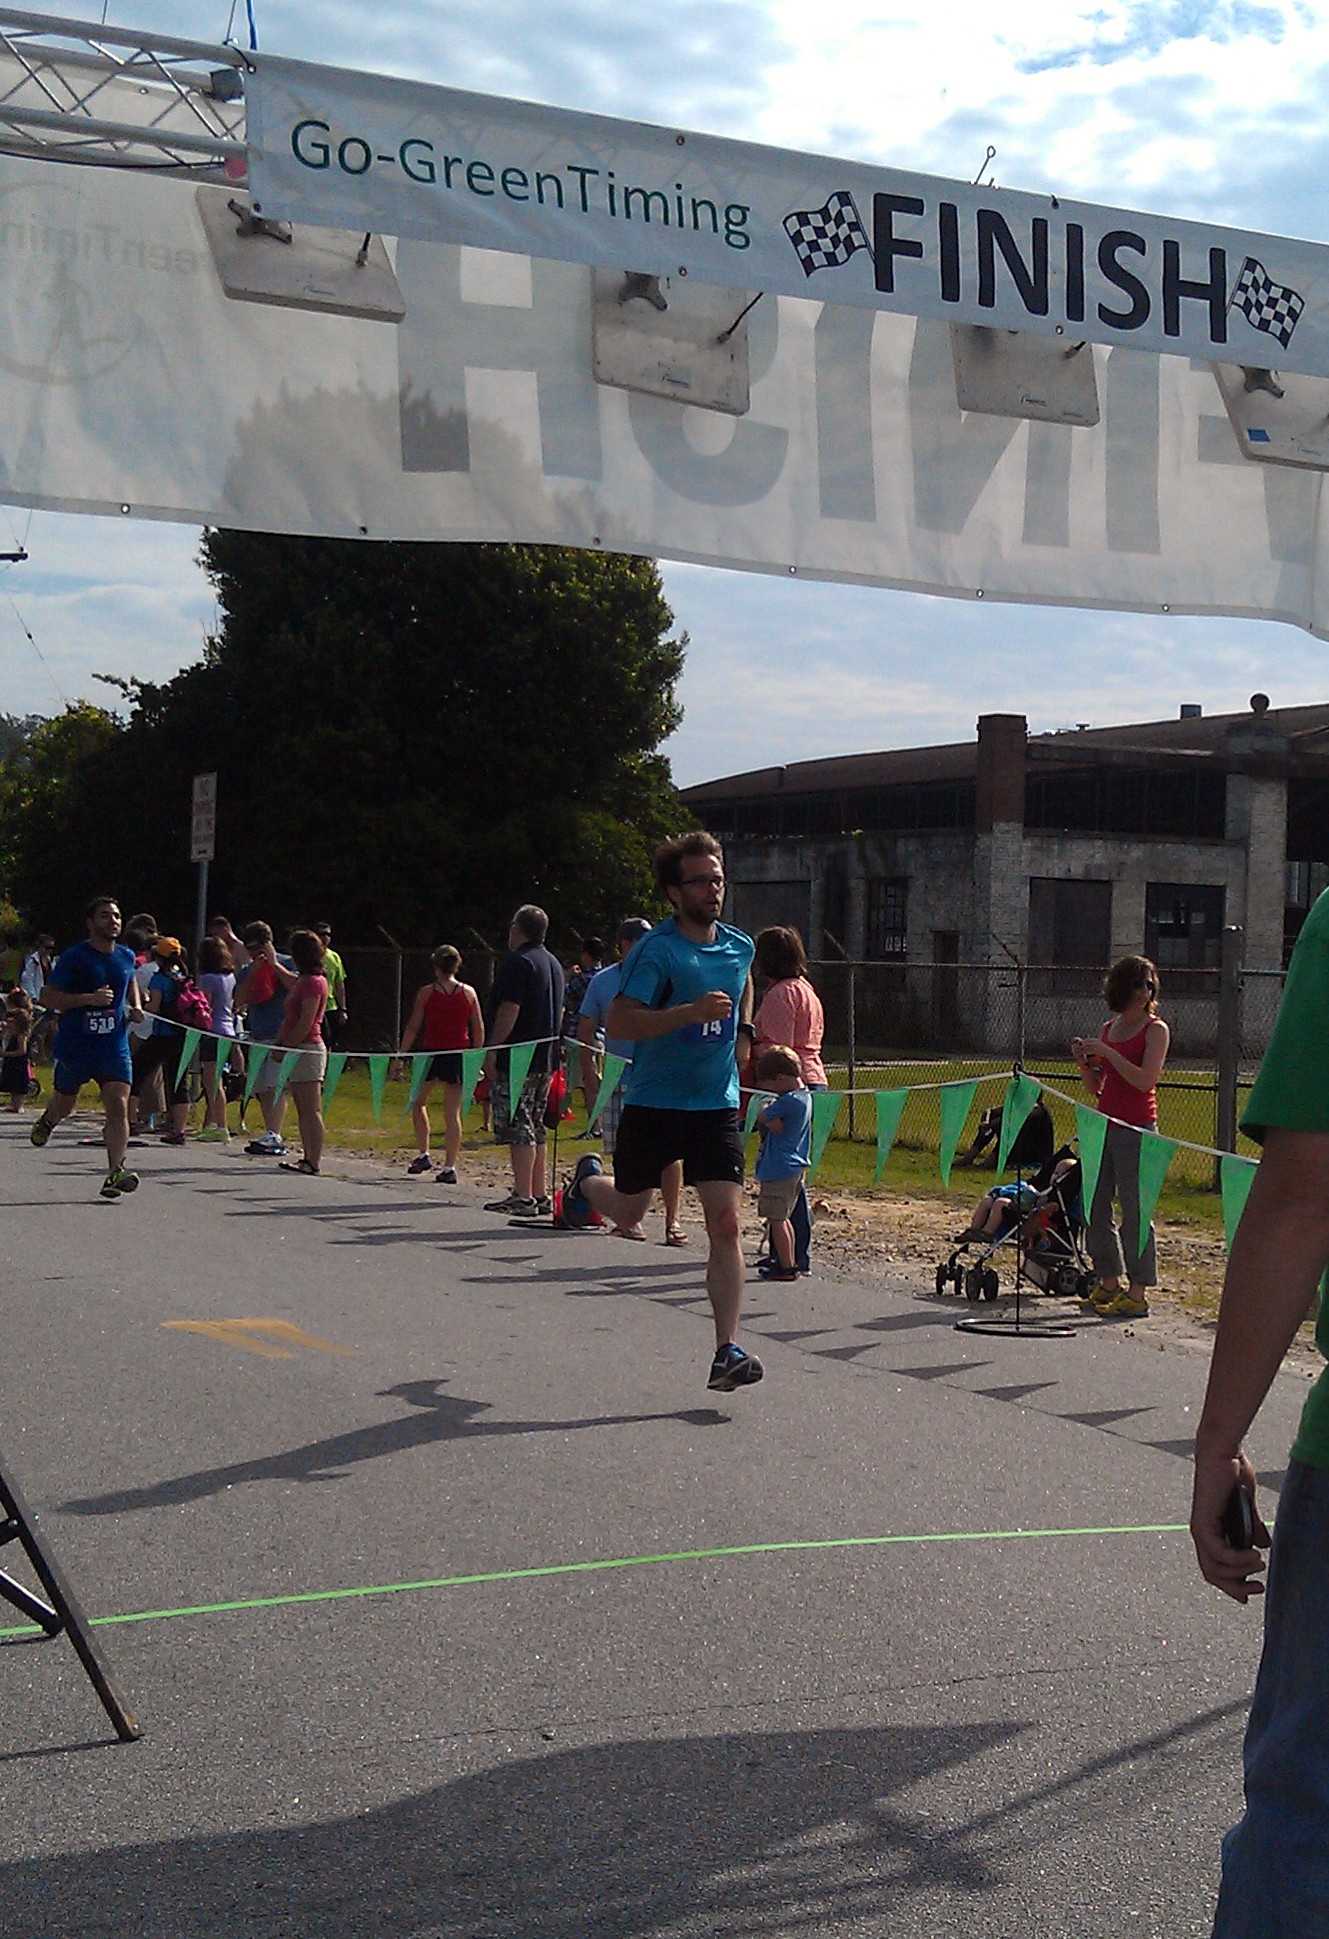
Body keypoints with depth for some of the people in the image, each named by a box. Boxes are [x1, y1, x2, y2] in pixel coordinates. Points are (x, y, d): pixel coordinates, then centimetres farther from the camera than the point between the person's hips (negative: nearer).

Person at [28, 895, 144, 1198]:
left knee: (119, 1105, -15)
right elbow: (47, 997, -15)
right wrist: (90, 998, -25)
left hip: (114, 1046, 3)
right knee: (64, 1105, 18)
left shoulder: (126, 957, 6)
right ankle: (46, 1121, 55)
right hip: (74, 1047, -3)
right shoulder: (74, 957, -11)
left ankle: (115, 1174, -17)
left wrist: (135, 1005, 11)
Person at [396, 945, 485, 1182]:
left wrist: (401, 1055, 4)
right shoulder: (469, 993, 2)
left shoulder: (426, 992, -3)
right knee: (453, 1113, 4)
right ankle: (449, 1167, 3)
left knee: (419, 1102, 20)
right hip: (459, 1055, 2)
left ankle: (423, 1154, 15)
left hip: (431, 1052, -2)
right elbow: (479, 1029, 3)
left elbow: (413, 1027, -3)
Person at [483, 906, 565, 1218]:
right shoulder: (554, 964, 16)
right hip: (545, 1058, 9)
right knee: (535, 1128, 14)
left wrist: (492, 1050, -17)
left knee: (517, 1127, -8)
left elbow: (509, 1010, -19)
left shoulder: (517, 962, -11)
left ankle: (523, 1196, -10)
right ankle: (540, 1194, 16)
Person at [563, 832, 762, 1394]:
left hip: (718, 1106, 3)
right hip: (653, 1104, -3)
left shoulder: (740, 947, 6)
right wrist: (691, 1013, -31)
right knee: (627, 1213, 15)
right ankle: (588, 1178, 52)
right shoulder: (656, 949, -13)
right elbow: (620, 1022, -23)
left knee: (726, 1223, -10)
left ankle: (727, 1353, -10)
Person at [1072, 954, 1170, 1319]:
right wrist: (1083, 1060, 0)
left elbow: (1145, 1080, -17)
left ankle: (1137, 1294, -2)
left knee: (1134, 1211, -6)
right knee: (1096, 1209, 10)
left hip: (1136, 1129, -7)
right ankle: (1109, 1285, 21)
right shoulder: (1108, 1028, 15)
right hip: (1105, 1124, 7)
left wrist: (1106, 1053, -19)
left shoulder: (1156, 1029, -4)